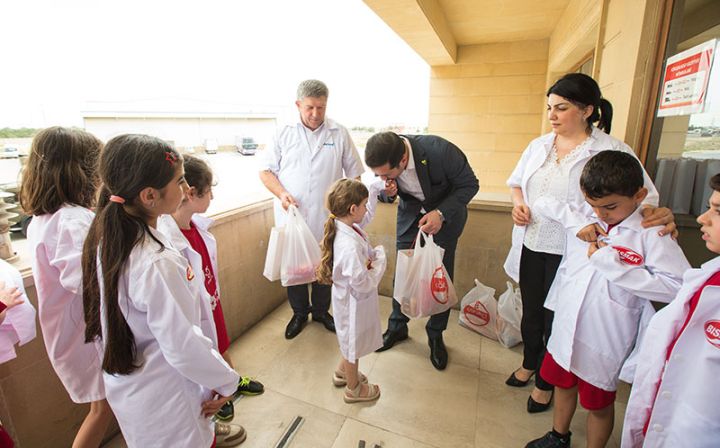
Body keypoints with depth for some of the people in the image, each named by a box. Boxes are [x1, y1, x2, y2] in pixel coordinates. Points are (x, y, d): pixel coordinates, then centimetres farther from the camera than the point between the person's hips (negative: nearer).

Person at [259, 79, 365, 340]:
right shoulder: (284, 133, 2)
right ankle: (299, 313, 35)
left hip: (326, 219, 0)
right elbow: (266, 171, 3)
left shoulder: (340, 133, 1)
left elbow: (354, 174, 4)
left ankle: (321, 310, 38)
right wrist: (281, 193, -15)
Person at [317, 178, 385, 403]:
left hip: (349, 298, 9)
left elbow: (367, 216, 11)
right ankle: (353, 389, 43)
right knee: (354, 344, 17)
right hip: (354, 303, -9)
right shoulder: (350, 246, -38)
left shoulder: (344, 226, -10)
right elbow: (363, 283, -31)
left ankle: (342, 372, 55)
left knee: (351, 340, 31)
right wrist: (380, 259, -20)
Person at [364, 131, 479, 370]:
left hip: (446, 211, -3)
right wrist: (387, 192, -28)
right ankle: (397, 327, 27)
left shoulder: (440, 151, -35)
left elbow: (469, 184, -19)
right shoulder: (384, 161, -23)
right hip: (411, 211, 3)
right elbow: (385, 193, -3)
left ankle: (436, 335, 22)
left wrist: (441, 213, -32)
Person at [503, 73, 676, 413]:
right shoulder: (539, 145, 5)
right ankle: (530, 363, 48)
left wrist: (657, 214, -33)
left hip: (569, 253, -4)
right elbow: (516, 182, 15)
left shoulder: (613, 152, -10)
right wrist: (518, 203, -5)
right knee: (530, 312, 21)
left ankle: (546, 383, 38)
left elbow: (642, 196, -10)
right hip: (530, 245, 5)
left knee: (556, 320, 12)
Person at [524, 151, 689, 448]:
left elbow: (677, 285, -24)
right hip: (565, 329, 5)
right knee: (563, 384, 26)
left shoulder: (651, 233, -16)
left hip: (604, 340, -5)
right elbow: (542, 204, 7)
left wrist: (611, 262, -26)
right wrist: (579, 222, -8)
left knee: (599, 404, 18)